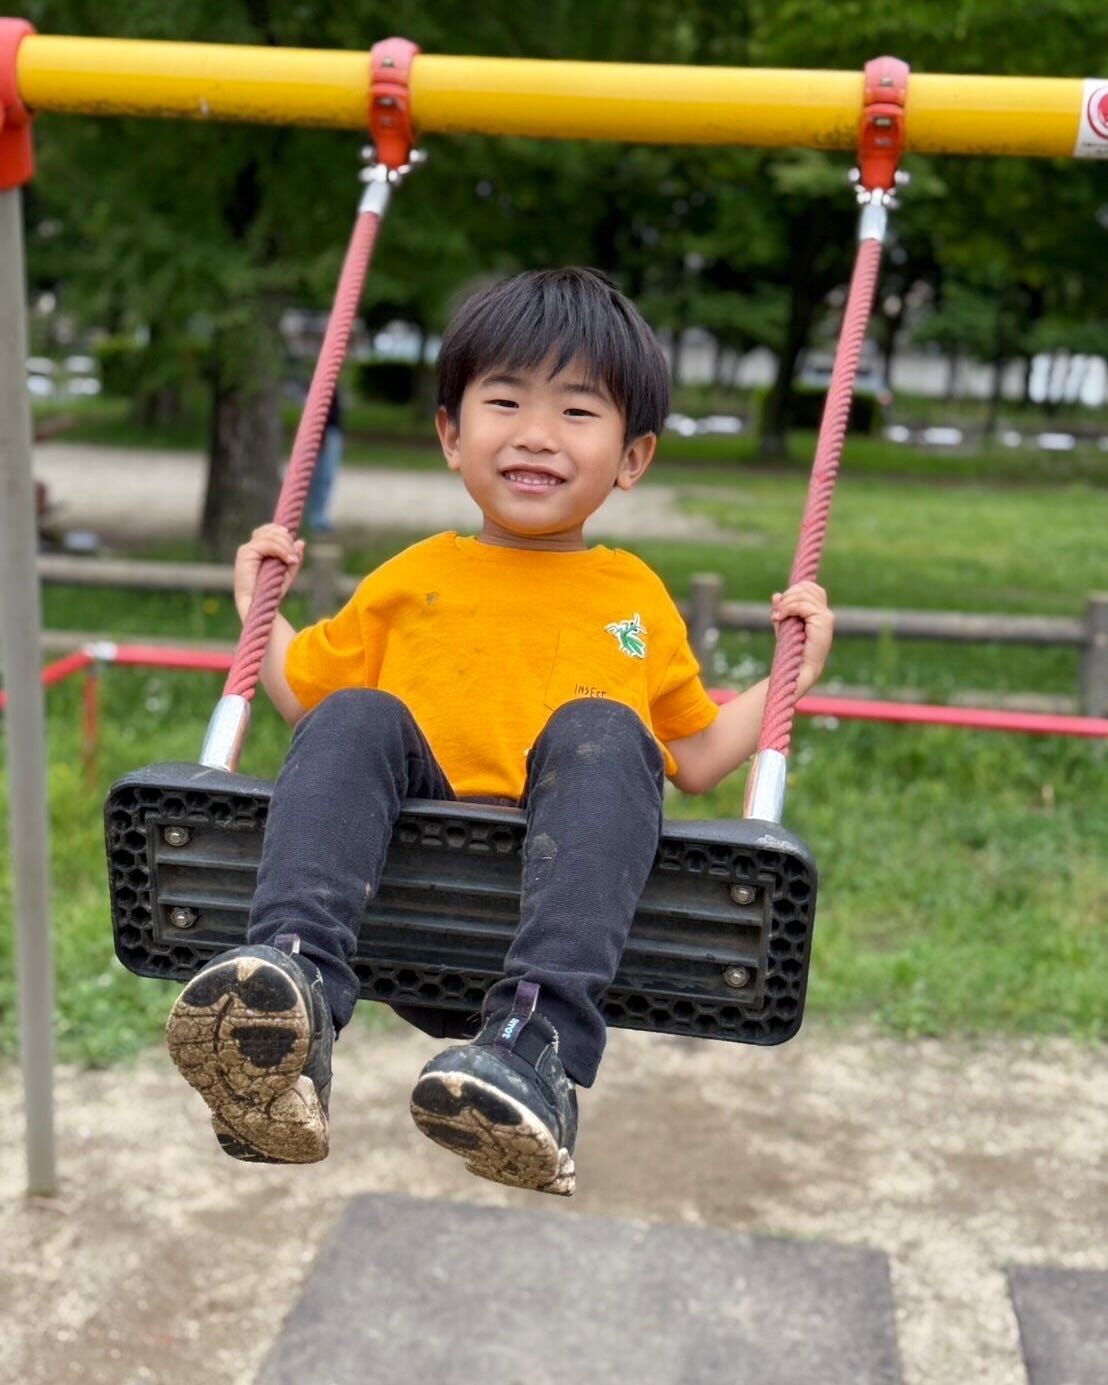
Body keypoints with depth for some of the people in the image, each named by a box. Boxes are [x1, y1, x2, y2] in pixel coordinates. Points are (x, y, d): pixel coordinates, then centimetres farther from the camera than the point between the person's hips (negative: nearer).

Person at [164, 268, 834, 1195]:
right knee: (357, 719, -24)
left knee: (599, 732, -29)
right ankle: (295, 982, -46)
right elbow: (306, 696, 27)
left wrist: (790, 678, 18)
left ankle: (541, 1039, -48)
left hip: (568, 869, 0)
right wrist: (258, 611, 22)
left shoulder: (637, 597, 23)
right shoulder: (413, 579, 23)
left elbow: (697, 758, 26)